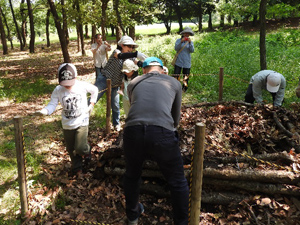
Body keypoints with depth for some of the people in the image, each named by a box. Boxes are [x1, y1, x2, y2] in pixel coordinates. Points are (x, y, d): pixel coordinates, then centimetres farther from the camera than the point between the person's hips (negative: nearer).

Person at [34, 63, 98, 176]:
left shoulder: (82, 86, -12)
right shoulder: (58, 90, -10)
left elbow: (95, 90, 7)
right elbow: (52, 104, -18)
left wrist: (92, 104, 2)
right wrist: (43, 111, -39)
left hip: (82, 122, -2)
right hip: (67, 125, 3)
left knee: (80, 148, -13)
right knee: (71, 149, 14)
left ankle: (87, 151, 24)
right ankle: (77, 167, 40)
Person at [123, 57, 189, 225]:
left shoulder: (133, 83, 26)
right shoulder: (174, 83, 24)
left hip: (133, 132, 3)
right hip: (162, 134, -2)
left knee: (132, 175, 30)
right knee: (178, 182, 20)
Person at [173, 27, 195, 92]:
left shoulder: (190, 42, 8)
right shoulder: (178, 40, 3)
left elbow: (192, 51, -5)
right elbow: (176, 48, -10)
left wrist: (190, 43, -19)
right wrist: (181, 42, -23)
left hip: (187, 63, 2)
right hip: (178, 62, -2)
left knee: (186, 78, 5)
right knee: (176, 77, -9)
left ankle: (184, 91, 18)